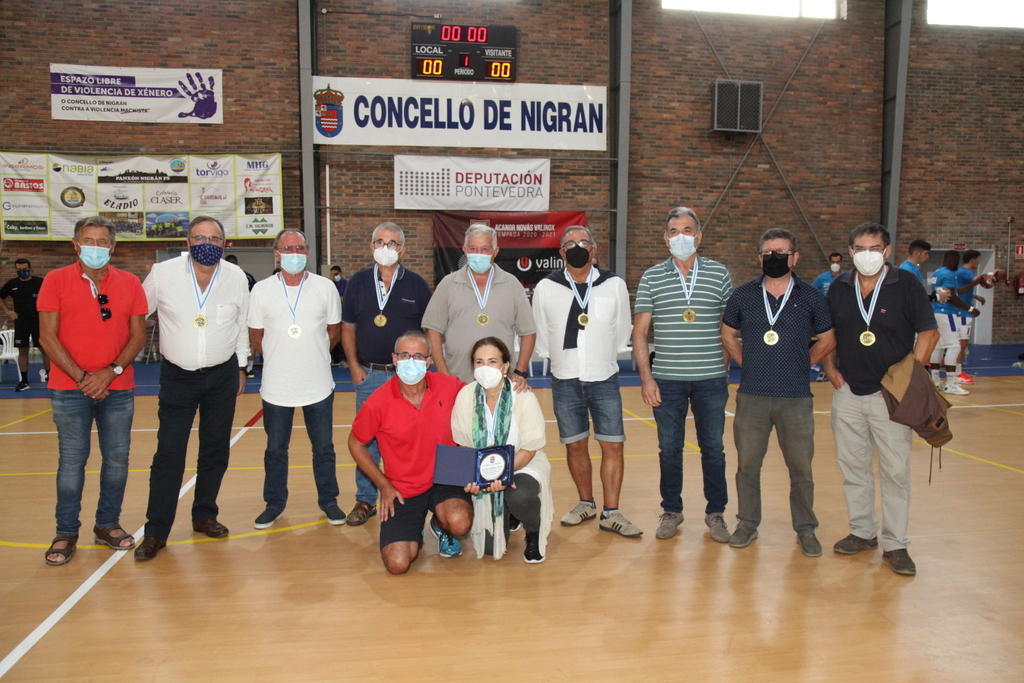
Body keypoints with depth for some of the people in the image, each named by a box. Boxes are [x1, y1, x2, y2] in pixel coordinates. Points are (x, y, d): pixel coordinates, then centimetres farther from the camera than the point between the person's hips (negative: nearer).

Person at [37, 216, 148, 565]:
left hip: (118, 389, 2)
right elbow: (47, 336, -4)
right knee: (71, 461, 4)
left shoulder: (130, 284, 5)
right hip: (70, 389, -2)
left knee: (117, 459, 7)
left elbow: (138, 335, 3)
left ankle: (107, 524, 23)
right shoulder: (56, 280, 0)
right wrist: (81, 377, -11)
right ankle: (66, 533, 16)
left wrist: (111, 372, -10)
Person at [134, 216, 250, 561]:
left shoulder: (236, 277, -2)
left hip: (222, 376, 2)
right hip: (177, 377, -2)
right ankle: (156, 531, 7)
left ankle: (204, 516, 26)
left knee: (215, 451, 10)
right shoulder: (162, 274, -8)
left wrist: (241, 366, 13)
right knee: (168, 454, -3)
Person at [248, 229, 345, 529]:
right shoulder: (261, 290, -2)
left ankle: (328, 500, 26)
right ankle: (274, 503, 29)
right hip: (276, 386, 0)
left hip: (318, 385, 0)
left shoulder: (326, 287, -1)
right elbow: (255, 337, 6)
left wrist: (313, 355, 3)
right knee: (275, 449, 13)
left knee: (324, 447, 10)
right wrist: (278, 357, 4)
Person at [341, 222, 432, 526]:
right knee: (366, 439, 7)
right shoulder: (358, 282, 6)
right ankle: (365, 500, 20)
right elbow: (348, 328, 10)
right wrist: (354, 367, 2)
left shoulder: (417, 285, 2)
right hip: (369, 375, 2)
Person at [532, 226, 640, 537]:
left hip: (605, 380, 0)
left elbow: (623, 330, 12)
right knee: (575, 445, 7)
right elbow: (540, 335, 10)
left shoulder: (615, 285, 1)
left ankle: (611, 513, 9)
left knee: (613, 445, -1)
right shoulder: (546, 288, 0)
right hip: (565, 382, 0)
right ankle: (586, 503, 25)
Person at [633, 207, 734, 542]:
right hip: (667, 379, 0)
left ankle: (716, 512, 25)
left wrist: (725, 369, 7)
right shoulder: (651, 278, 3)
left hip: (710, 379, 0)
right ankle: (671, 510, 25)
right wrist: (646, 377, -5)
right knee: (669, 448, 9)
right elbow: (639, 331, 2)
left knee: (713, 448, 9)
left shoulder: (719, 274, 4)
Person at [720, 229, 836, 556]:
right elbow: (728, 335, 16)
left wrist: (800, 366, 6)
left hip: (796, 398, -1)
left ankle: (806, 529, 23)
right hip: (752, 397, 1)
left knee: (801, 468, 7)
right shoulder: (743, 295, 4)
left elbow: (827, 340, 11)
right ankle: (748, 524, 24)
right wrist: (749, 364, 8)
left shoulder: (811, 297, 1)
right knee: (747, 464, 8)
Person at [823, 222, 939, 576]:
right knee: (853, 467, 11)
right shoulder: (839, 288, 5)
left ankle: (895, 544, 12)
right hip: (847, 393, 4)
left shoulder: (906, 284, -5)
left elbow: (928, 332, -3)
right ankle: (862, 532, 26)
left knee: (895, 471, 1)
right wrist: (830, 368, 5)